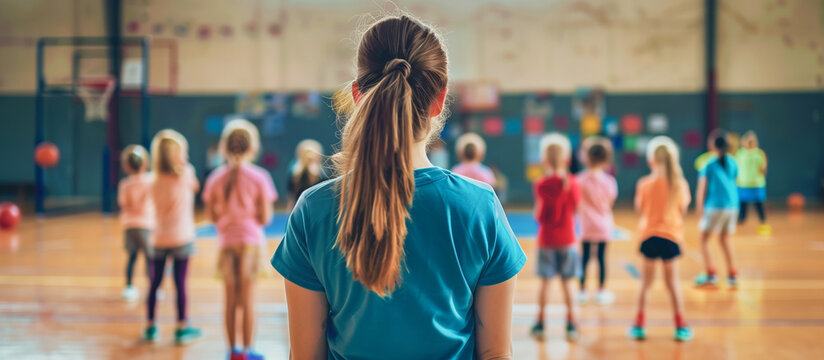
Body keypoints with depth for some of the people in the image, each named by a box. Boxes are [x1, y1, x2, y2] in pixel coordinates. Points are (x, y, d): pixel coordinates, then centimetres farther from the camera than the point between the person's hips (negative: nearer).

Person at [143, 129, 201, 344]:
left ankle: (151, 327, 16)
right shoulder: (185, 174, -8)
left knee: (155, 284, 10)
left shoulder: (156, 180, 1)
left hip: (159, 238, 4)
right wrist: (185, 165, 15)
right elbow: (195, 186, 12)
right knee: (180, 284, 1)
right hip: (181, 238, -4)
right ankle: (182, 328, 7)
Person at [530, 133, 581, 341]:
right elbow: (576, 208, 8)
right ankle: (571, 325, 7)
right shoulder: (572, 183, -5)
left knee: (545, 282, 6)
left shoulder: (541, 185, -11)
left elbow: (538, 216, -11)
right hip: (567, 240, 1)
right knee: (567, 283, 7)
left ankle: (540, 323, 10)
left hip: (547, 240, -1)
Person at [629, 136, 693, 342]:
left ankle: (639, 325, 11)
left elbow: (639, 208, 2)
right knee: (672, 282, 10)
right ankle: (680, 326, 12)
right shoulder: (680, 184, -7)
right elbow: (682, 210, 1)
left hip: (649, 235, 0)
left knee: (646, 283, 10)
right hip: (671, 235, 0)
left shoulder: (645, 183, -9)